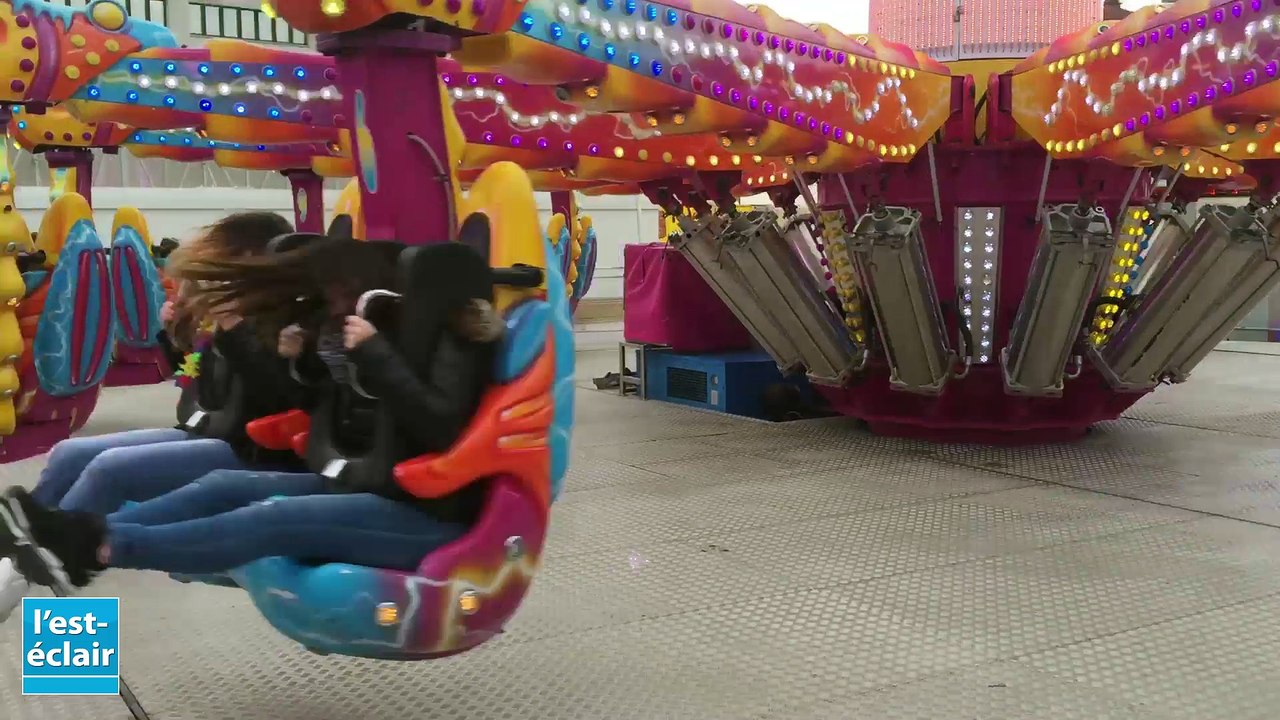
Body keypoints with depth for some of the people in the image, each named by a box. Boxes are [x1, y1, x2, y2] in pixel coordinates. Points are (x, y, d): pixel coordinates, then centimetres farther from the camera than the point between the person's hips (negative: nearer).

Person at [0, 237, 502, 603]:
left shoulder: (453, 333, -11)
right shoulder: (402, 327, 14)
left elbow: (440, 428, -26)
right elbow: (361, 430, 20)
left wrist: (375, 353, -23)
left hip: (430, 516, -9)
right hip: (381, 484, 9)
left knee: (273, 519, -26)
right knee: (227, 486, -4)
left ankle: (98, 546, -27)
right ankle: (82, 534, -14)